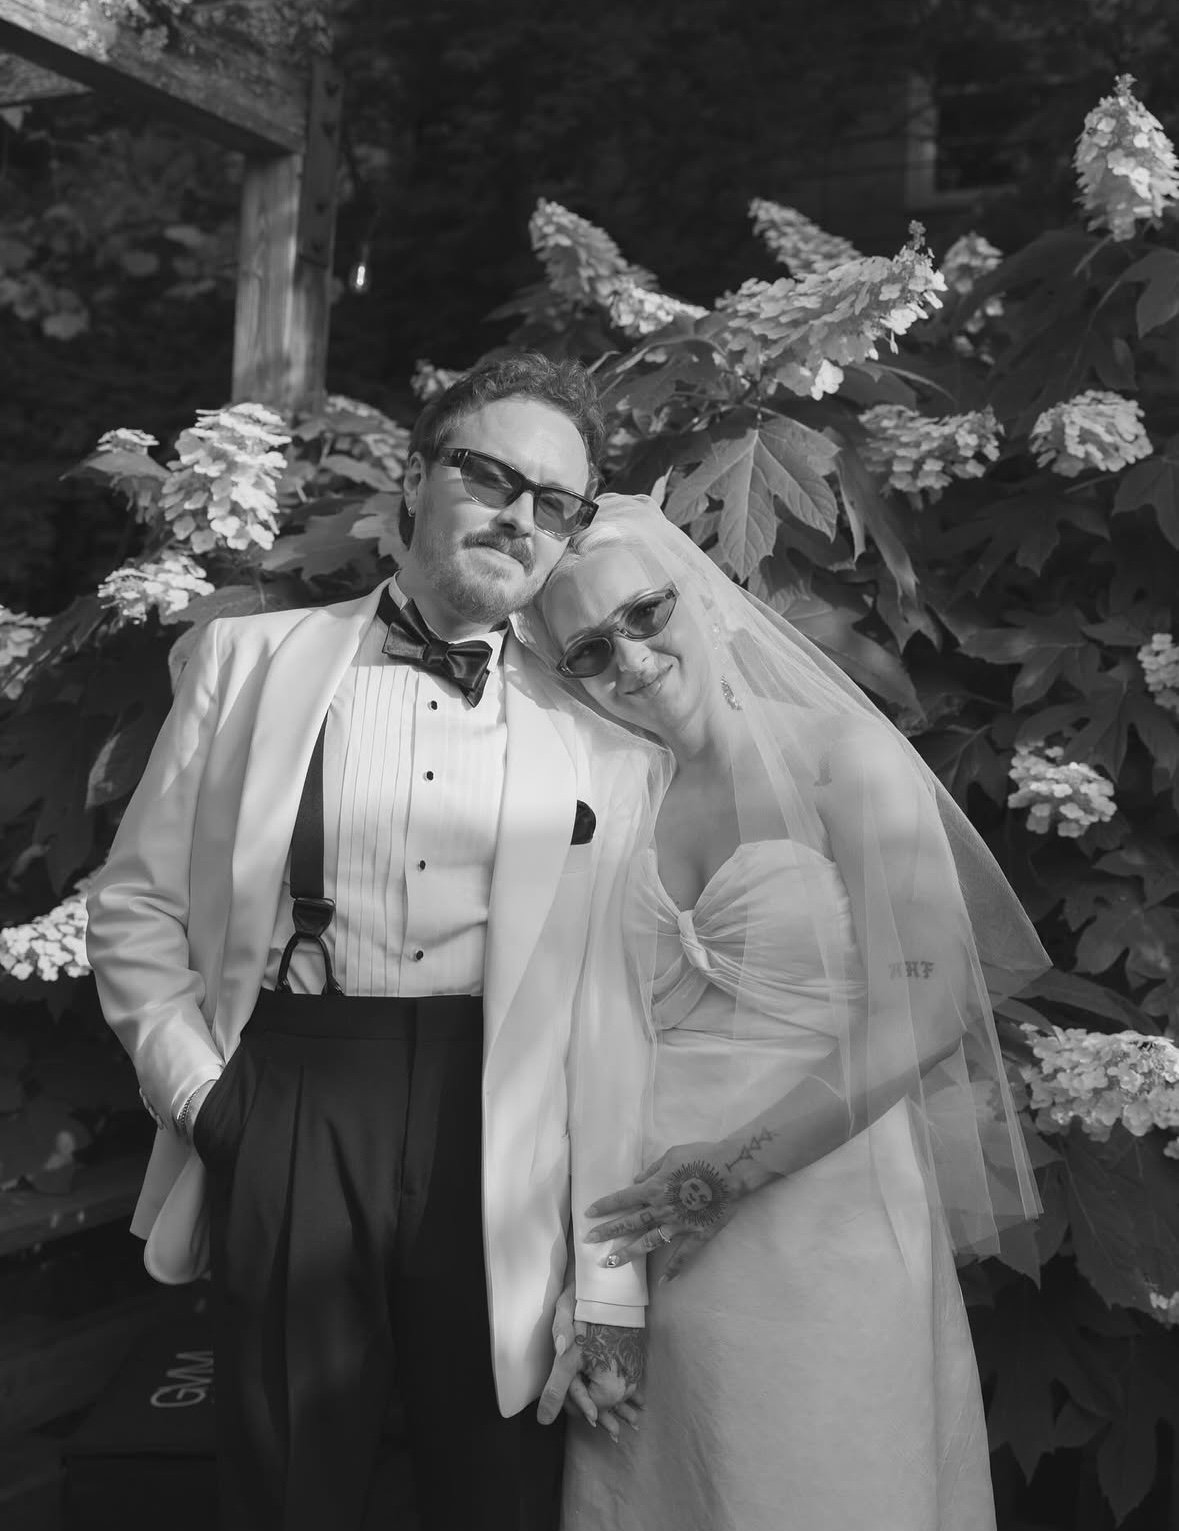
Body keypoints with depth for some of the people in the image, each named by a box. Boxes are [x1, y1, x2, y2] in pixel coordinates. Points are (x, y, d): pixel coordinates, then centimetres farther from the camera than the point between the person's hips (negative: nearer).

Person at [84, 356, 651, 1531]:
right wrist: (192, 1085, -4)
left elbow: (616, 1011, -1)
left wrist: (615, 1286, -3)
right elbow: (136, 900, 9)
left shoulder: (599, 728, 3)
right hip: (286, 1110, 1)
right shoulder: (252, 658, 6)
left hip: (505, 1143, 0)